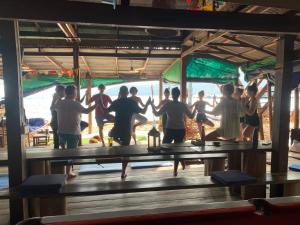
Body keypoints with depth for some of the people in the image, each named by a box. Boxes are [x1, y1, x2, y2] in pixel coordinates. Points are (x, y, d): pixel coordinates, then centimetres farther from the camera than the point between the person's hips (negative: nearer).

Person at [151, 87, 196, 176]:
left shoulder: (167, 104, -7)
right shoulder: (183, 105, -2)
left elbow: (157, 114, -3)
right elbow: (191, 116, 5)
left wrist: (152, 106, 12)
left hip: (170, 130, -2)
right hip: (181, 130, 3)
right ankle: (175, 171, 15)